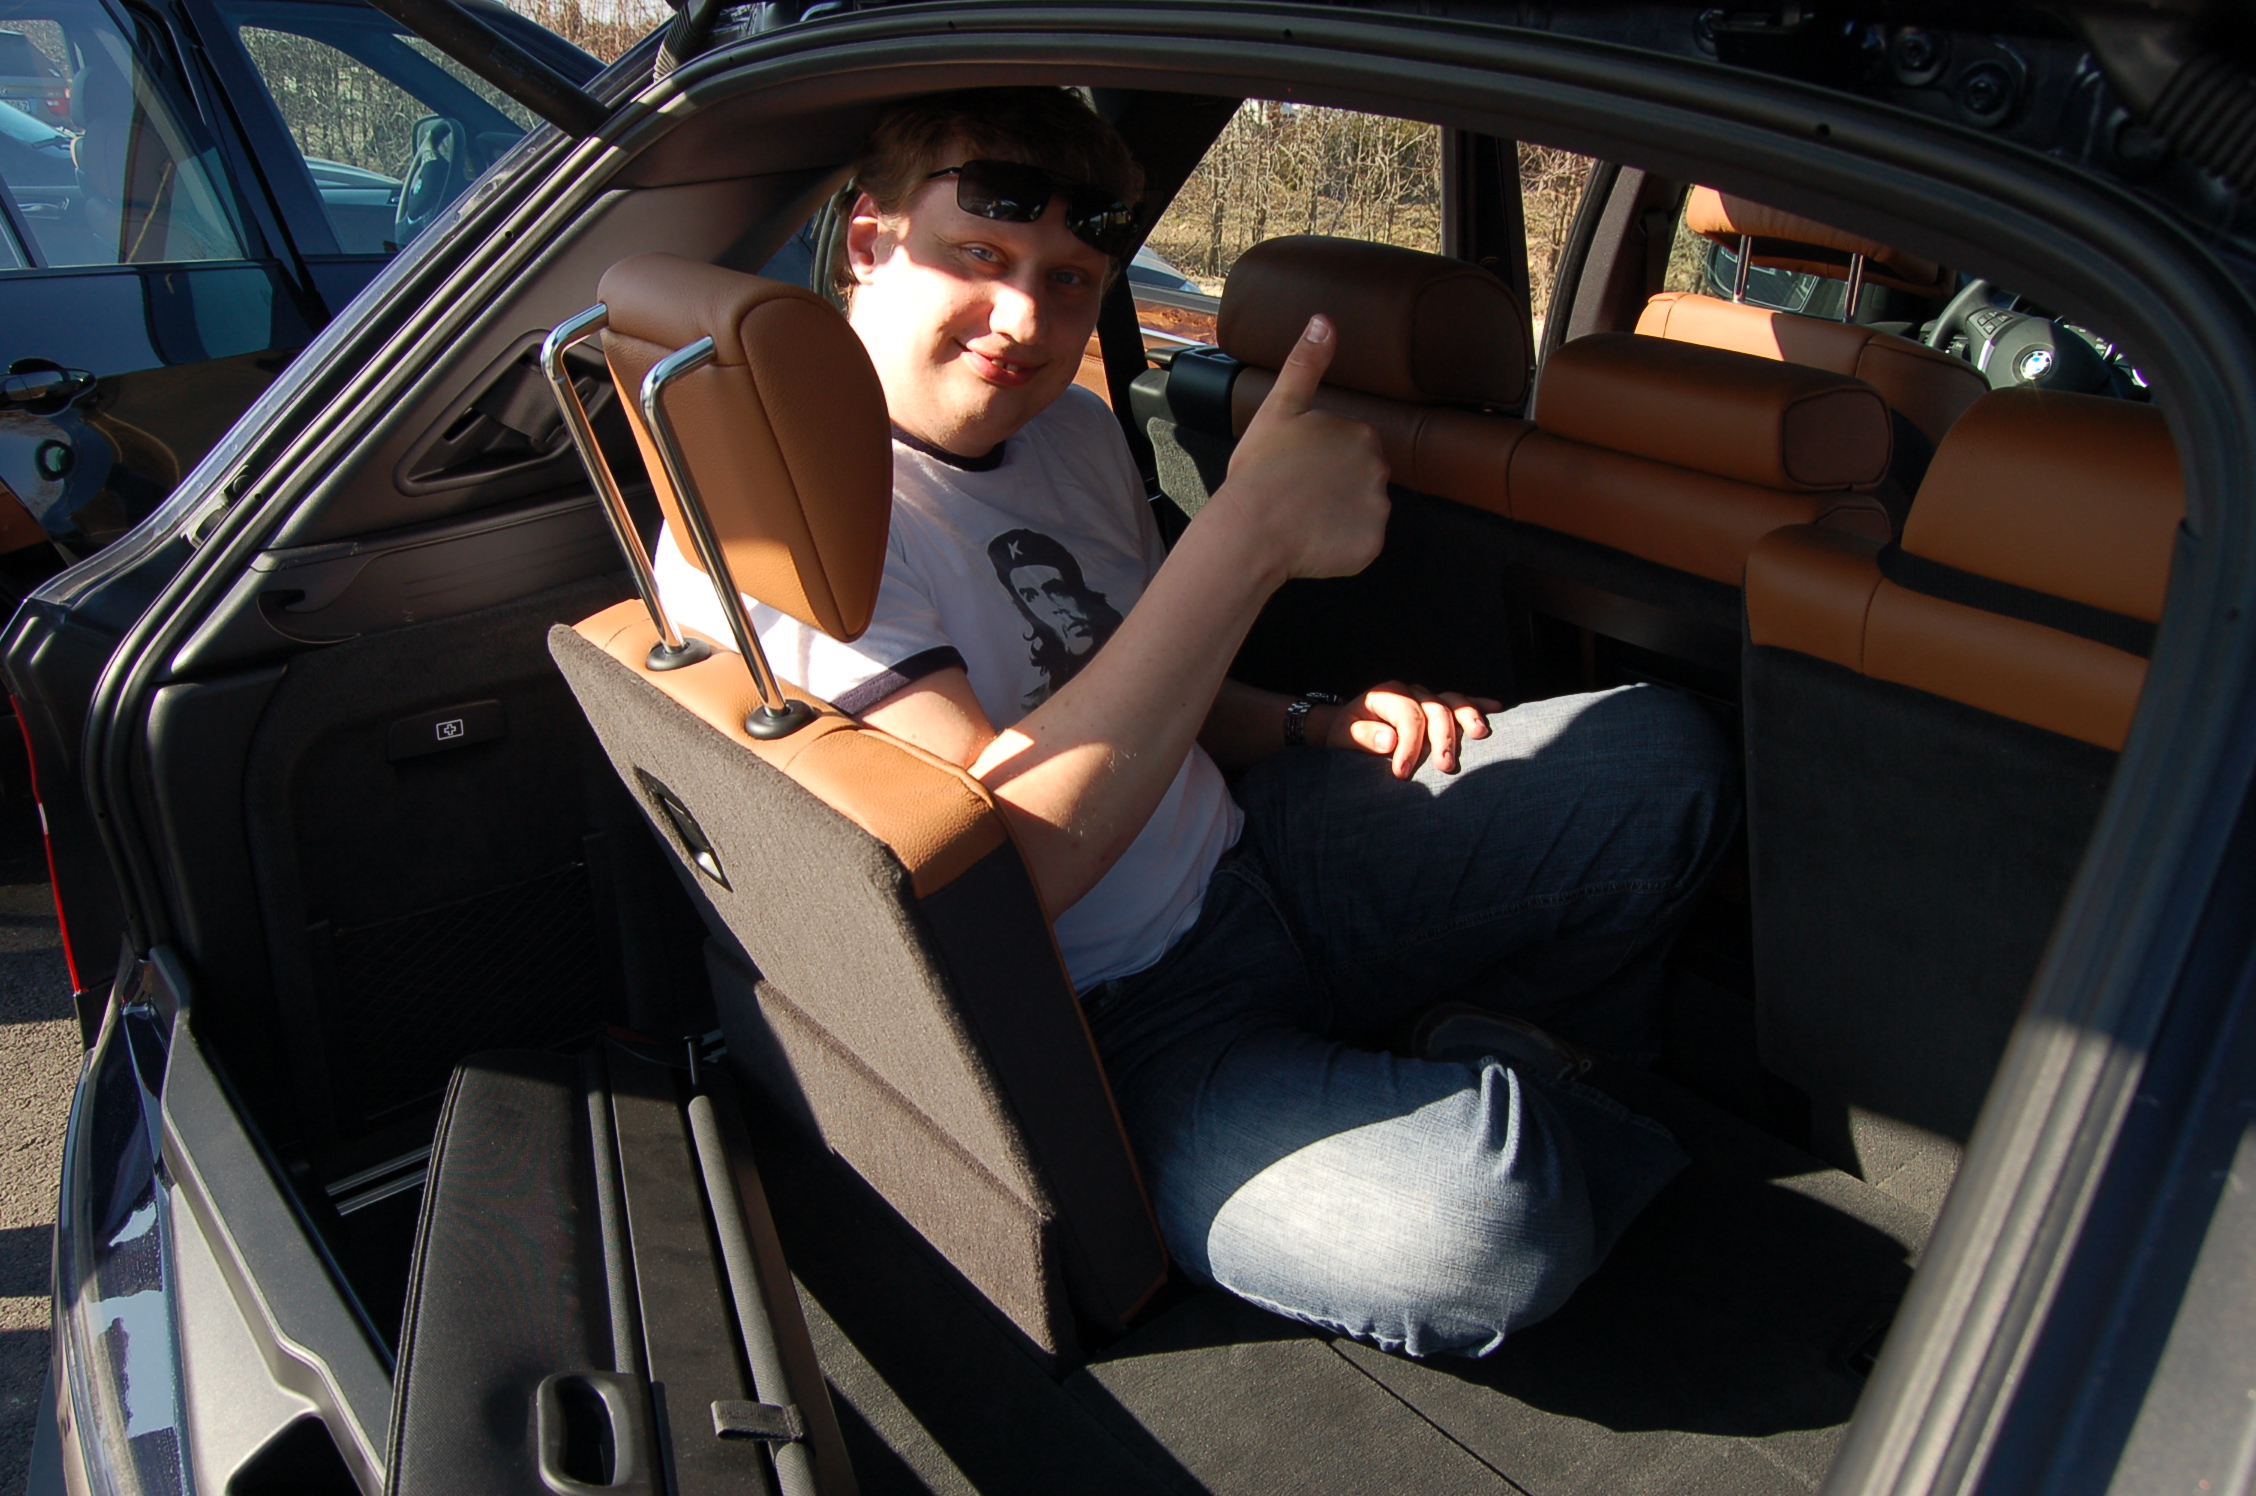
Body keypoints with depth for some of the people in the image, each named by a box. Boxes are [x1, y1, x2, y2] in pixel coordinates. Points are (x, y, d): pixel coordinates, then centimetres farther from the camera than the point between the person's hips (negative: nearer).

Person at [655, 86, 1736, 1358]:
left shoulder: (1071, 429, 7)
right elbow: (1000, 861, -31)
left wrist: (1308, 726, 2)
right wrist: (1253, 530, -31)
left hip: (1247, 861, 8)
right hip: (1120, 1035, -7)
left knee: (1662, 754, 4)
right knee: (1481, 1226, -33)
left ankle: (1513, 1048, 24)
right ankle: (1508, 1105, 3)